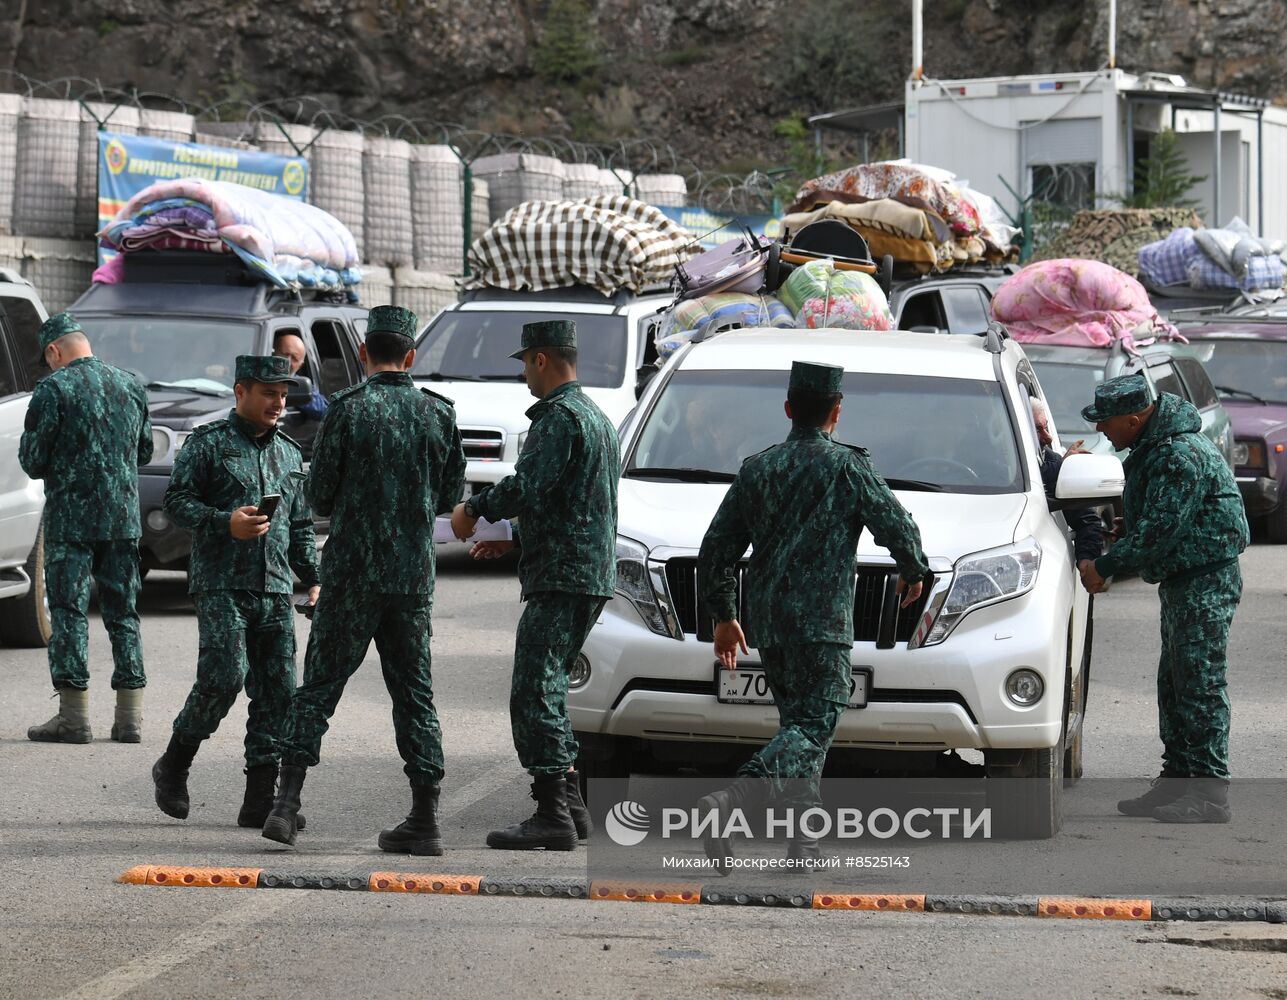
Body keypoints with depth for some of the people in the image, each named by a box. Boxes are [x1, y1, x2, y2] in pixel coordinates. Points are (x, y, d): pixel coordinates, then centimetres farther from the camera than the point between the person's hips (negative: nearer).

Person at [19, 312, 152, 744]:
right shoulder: (131, 386, 9)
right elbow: (144, 452, 18)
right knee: (122, 612, 9)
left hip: (71, 516, -5)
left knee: (68, 612, -1)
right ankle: (129, 717, 7)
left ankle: (74, 716, -5)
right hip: (124, 516, 5)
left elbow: (32, 461, -6)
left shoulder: (53, 389, -8)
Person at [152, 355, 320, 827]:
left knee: (277, 690, -1)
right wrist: (225, 523, -18)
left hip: (275, 591, 6)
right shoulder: (208, 443, 0)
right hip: (221, 585, -6)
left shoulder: (289, 453, 19)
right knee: (224, 677, -17)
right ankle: (173, 767, 5)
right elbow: (177, 500, -4)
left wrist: (312, 578, 16)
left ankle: (260, 800, 3)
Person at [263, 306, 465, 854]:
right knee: (414, 692, 9)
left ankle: (286, 803, -7)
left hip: (352, 571, -3)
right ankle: (425, 818, 6)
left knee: (319, 687, 3)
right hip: (414, 574, 3)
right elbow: (450, 495, 10)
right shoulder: (438, 414, 2)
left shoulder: (347, 408, -8)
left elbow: (320, 494, -5)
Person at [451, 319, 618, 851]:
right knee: (546, 690, 16)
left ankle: (552, 814, -17)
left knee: (534, 692, -12)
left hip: (561, 578, -10)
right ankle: (570, 803, 17)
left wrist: (474, 509, -5)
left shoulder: (559, 418, -12)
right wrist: (512, 539, 28)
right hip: (595, 574, 10)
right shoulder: (598, 418, 21)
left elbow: (528, 489, -21)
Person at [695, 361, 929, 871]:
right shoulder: (847, 467, -5)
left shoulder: (757, 468, 10)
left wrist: (723, 615, 23)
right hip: (820, 621, -6)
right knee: (813, 729, -9)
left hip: (765, 620, 6)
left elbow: (716, 548, 12)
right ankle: (728, 804, -30)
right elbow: (897, 526, -3)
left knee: (799, 722, 18)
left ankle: (804, 835, 13)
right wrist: (913, 572, 18)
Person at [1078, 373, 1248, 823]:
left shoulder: (1182, 456, -22)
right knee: (1174, 682, 13)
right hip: (1182, 580, 11)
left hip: (1206, 581, -11)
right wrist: (1126, 527, 7)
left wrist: (1105, 566, -15)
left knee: (1200, 684, -11)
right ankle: (1176, 781, 19)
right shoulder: (1153, 445, 11)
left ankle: (1210, 794, -10)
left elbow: (1159, 530, -23)